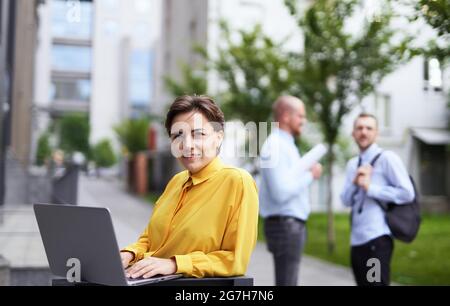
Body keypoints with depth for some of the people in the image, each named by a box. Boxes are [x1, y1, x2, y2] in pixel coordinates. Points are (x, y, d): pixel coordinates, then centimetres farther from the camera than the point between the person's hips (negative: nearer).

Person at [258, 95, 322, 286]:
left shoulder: (286, 144, 17)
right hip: (284, 224, -10)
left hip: (293, 223, 10)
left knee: (288, 282, 13)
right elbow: (281, 192, -22)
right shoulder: (275, 145, -14)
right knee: (286, 282, -8)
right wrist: (310, 176, -12)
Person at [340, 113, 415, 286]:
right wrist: (354, 182, -7)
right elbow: (346, 200, 12)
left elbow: (407, 193, -13)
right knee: (363, 283, 13)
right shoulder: (352, 164, 16)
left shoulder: (387, 158, -5)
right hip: (357, 240, 7)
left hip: (377, 239, -7)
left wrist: (370, 187, -12)